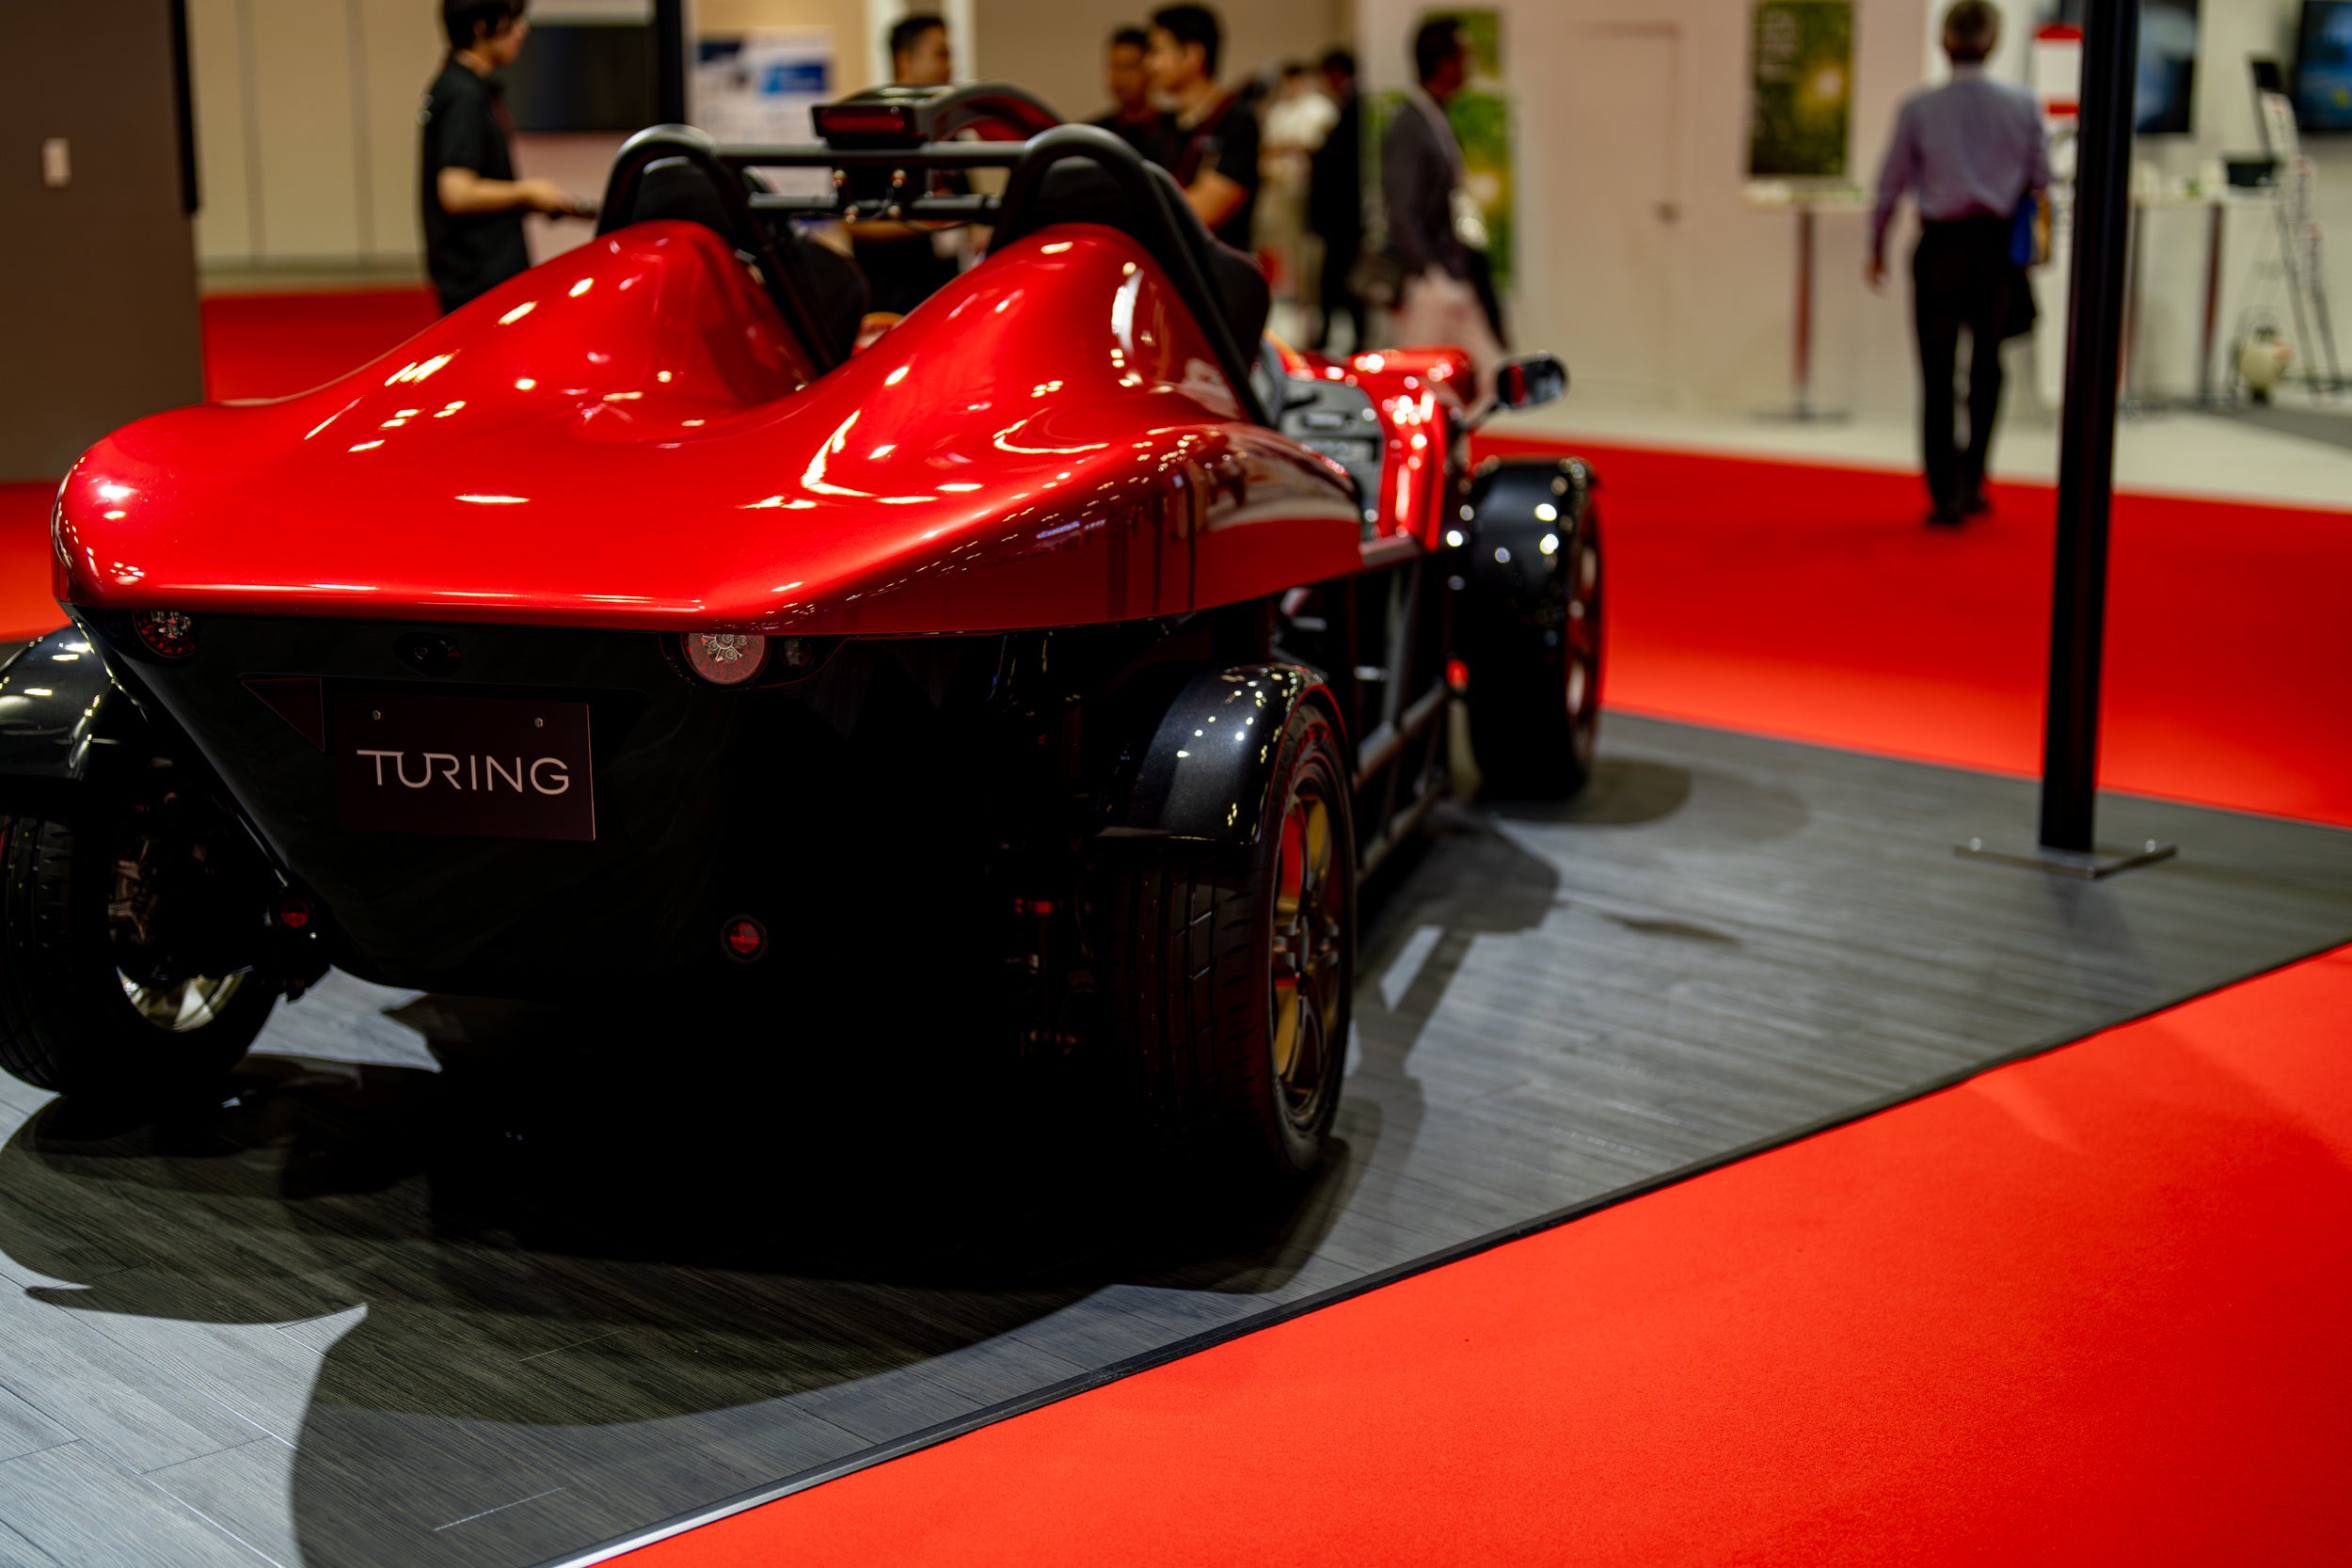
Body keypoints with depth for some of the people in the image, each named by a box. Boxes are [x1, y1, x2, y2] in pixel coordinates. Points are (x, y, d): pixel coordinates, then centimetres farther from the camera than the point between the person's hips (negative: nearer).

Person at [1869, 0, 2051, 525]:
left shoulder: (1918, 108, -5)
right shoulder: (2021, 104, 0)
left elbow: (1890, 184, -1)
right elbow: (2041, 179, 4)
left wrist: (1877, 248, 10)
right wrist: (2030, 243, 19)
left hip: (1940, 248, -2)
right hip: (1997, 246, 2)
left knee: (1938, 374, 2)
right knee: (1986, 369, 16)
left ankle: (1946, 492, -2)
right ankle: (1972, 479, 19)